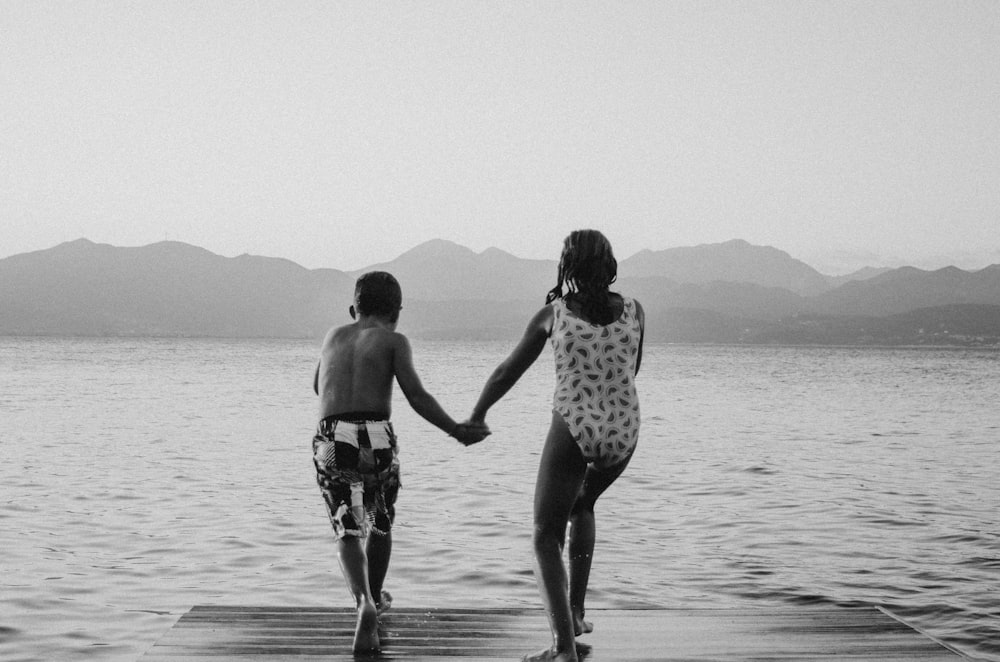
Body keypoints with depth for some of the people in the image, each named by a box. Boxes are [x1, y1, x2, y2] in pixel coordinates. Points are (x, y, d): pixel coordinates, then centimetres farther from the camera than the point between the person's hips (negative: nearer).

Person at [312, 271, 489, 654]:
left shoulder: (334, 336, 22)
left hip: (329, 439, 2)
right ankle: (374, 598, 34)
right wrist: (457, 432, -2)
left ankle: (364, 602, -22)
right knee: (381, 522, 23)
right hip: (375, 439, -2)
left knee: (347, 531, 3)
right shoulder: (393, 341, 8)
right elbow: (416, 396, -5)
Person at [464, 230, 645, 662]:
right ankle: (575, 612, 29)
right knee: (582, 504, 32)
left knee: (546, 538, 5)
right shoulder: (634, 312, 3)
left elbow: (508, 371, 10)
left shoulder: (553, 313, 0)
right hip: (623, 433, 4)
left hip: (573, 431, -3)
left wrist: (476, 415, 23)